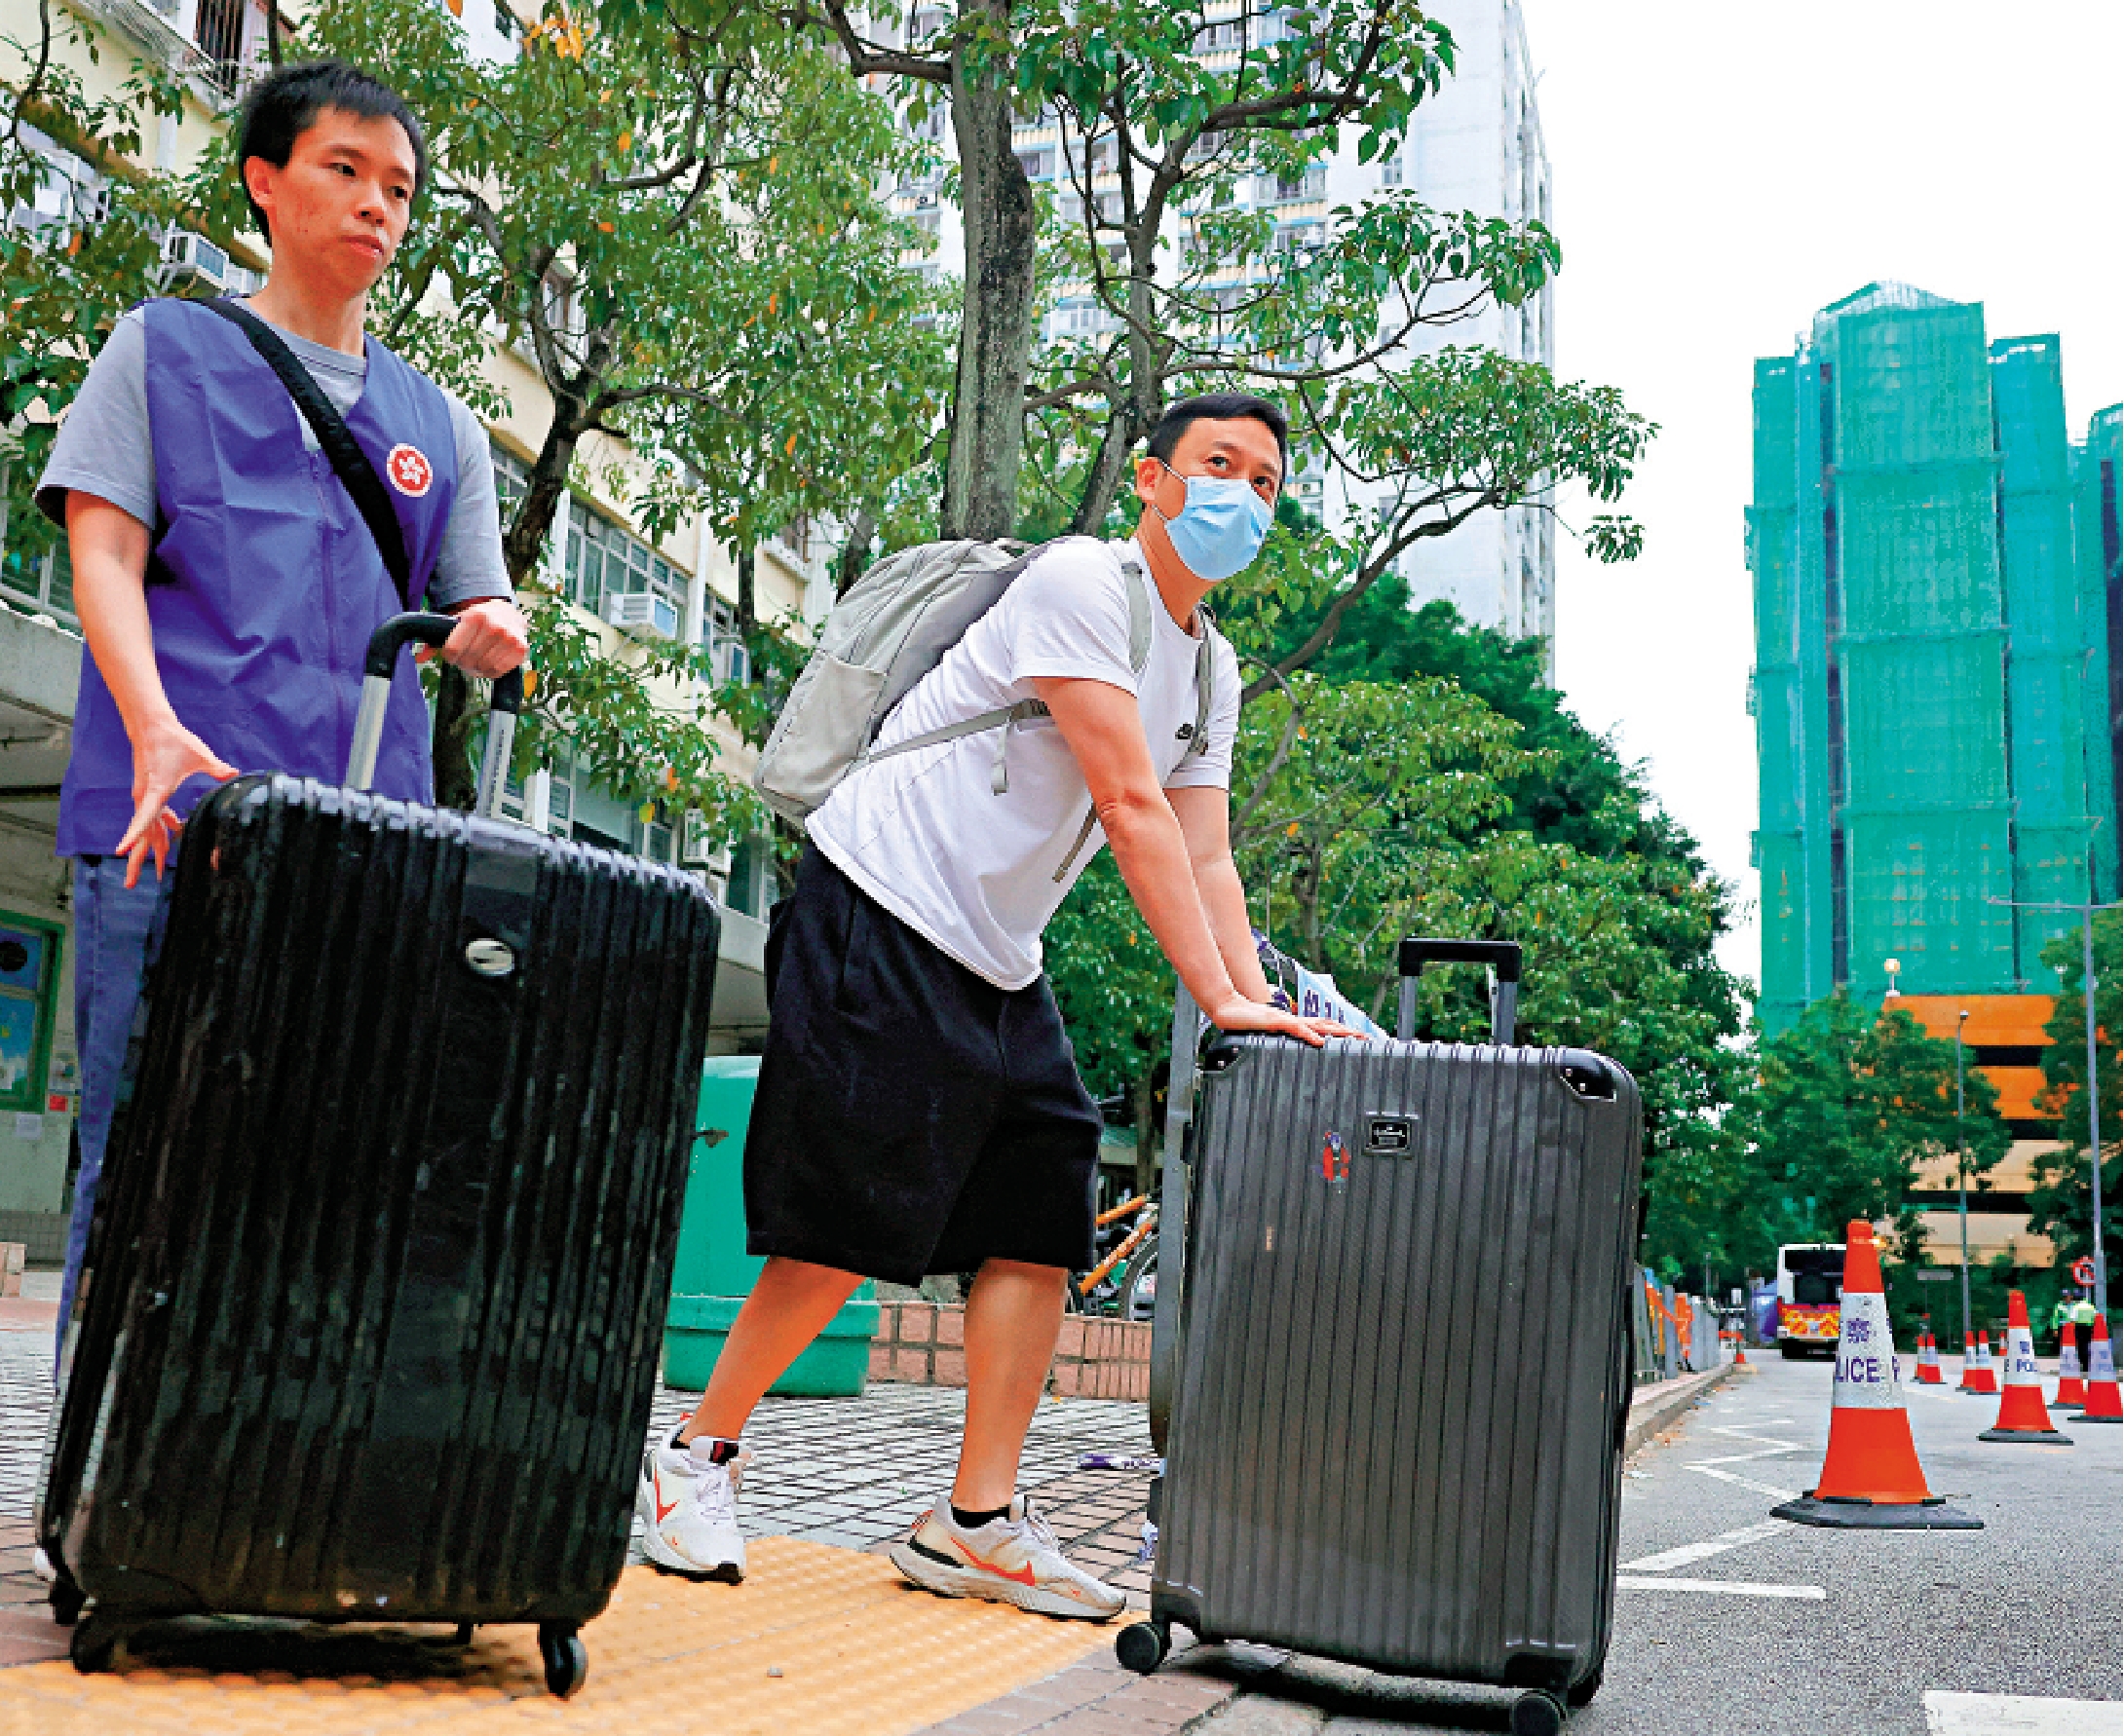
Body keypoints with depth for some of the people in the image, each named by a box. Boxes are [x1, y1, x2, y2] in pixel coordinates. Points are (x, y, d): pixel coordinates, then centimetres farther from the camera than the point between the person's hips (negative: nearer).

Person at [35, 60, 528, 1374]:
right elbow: (104, 548, 3)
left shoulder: (437, 423, 23)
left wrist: (486, 630, -5)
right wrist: (156, 729, -16)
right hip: (175, 822, -3)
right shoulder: (166, 349, 15)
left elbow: (473, 608, 22)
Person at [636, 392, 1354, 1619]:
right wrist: (1222, 998, -22)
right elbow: (1131, 804, -20)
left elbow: (1205, 858, 10)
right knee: (849, 1230, -8)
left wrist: (1263, 1010, -4)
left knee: (1041, 1226, 1)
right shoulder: (1082, 581, -13)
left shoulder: (1212, 667, 15)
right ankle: (700, 1453, 12)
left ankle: (979, 1522, 7)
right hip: (884, 914, -9)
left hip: (998, 963, 9)